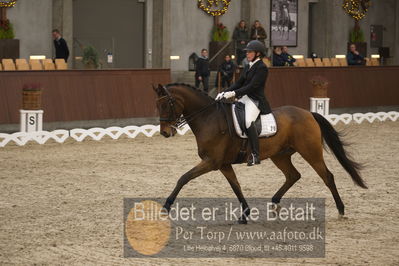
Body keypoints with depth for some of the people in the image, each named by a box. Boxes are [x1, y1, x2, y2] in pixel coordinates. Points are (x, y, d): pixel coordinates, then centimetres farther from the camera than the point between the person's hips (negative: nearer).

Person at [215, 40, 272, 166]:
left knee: (248, 121, -32)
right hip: (244, 98, 10)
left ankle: (255, 155, -33)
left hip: (256, 100, -10)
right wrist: (224, 93, 1)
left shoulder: (262, 68, -10)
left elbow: (252, 86, -18)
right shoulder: (248, 67, 18)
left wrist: (234, 93, -25)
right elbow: (239, 83, 15)